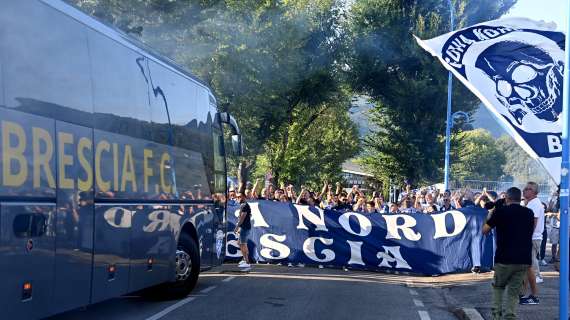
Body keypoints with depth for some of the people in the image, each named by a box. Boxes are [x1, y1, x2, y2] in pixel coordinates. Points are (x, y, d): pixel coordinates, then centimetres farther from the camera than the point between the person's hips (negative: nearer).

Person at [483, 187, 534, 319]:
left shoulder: (500, 211, -5)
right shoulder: (529, 213, 6)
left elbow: (485, 230, 4)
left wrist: (490, 215, 19)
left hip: (504, 258, -2)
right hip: (524, 259, 2)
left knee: (498, 286, 20)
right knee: (513, 292, 7)